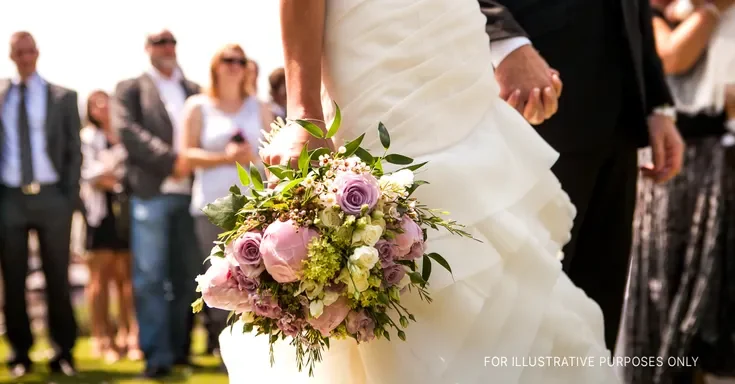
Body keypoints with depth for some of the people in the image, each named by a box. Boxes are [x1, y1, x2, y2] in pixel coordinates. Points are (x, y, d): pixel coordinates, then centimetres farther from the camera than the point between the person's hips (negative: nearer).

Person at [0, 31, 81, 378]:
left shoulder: (63, 97, 6)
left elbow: (74, 151, 5)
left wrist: (70, 196, -4)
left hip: (51, 197, -1)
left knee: (57, 278, 4)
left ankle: (63, 353, 11)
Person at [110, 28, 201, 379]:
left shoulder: (193, 90, 17)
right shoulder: (131, 88, 8)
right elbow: (127, 130, -7)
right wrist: (171, 161, -14)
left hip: (188, 193, 4)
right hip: (151, 192, -3)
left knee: (187, 276, 6)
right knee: (150, 277, -5)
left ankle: (180, 349, 15)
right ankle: (157, 354, -1)